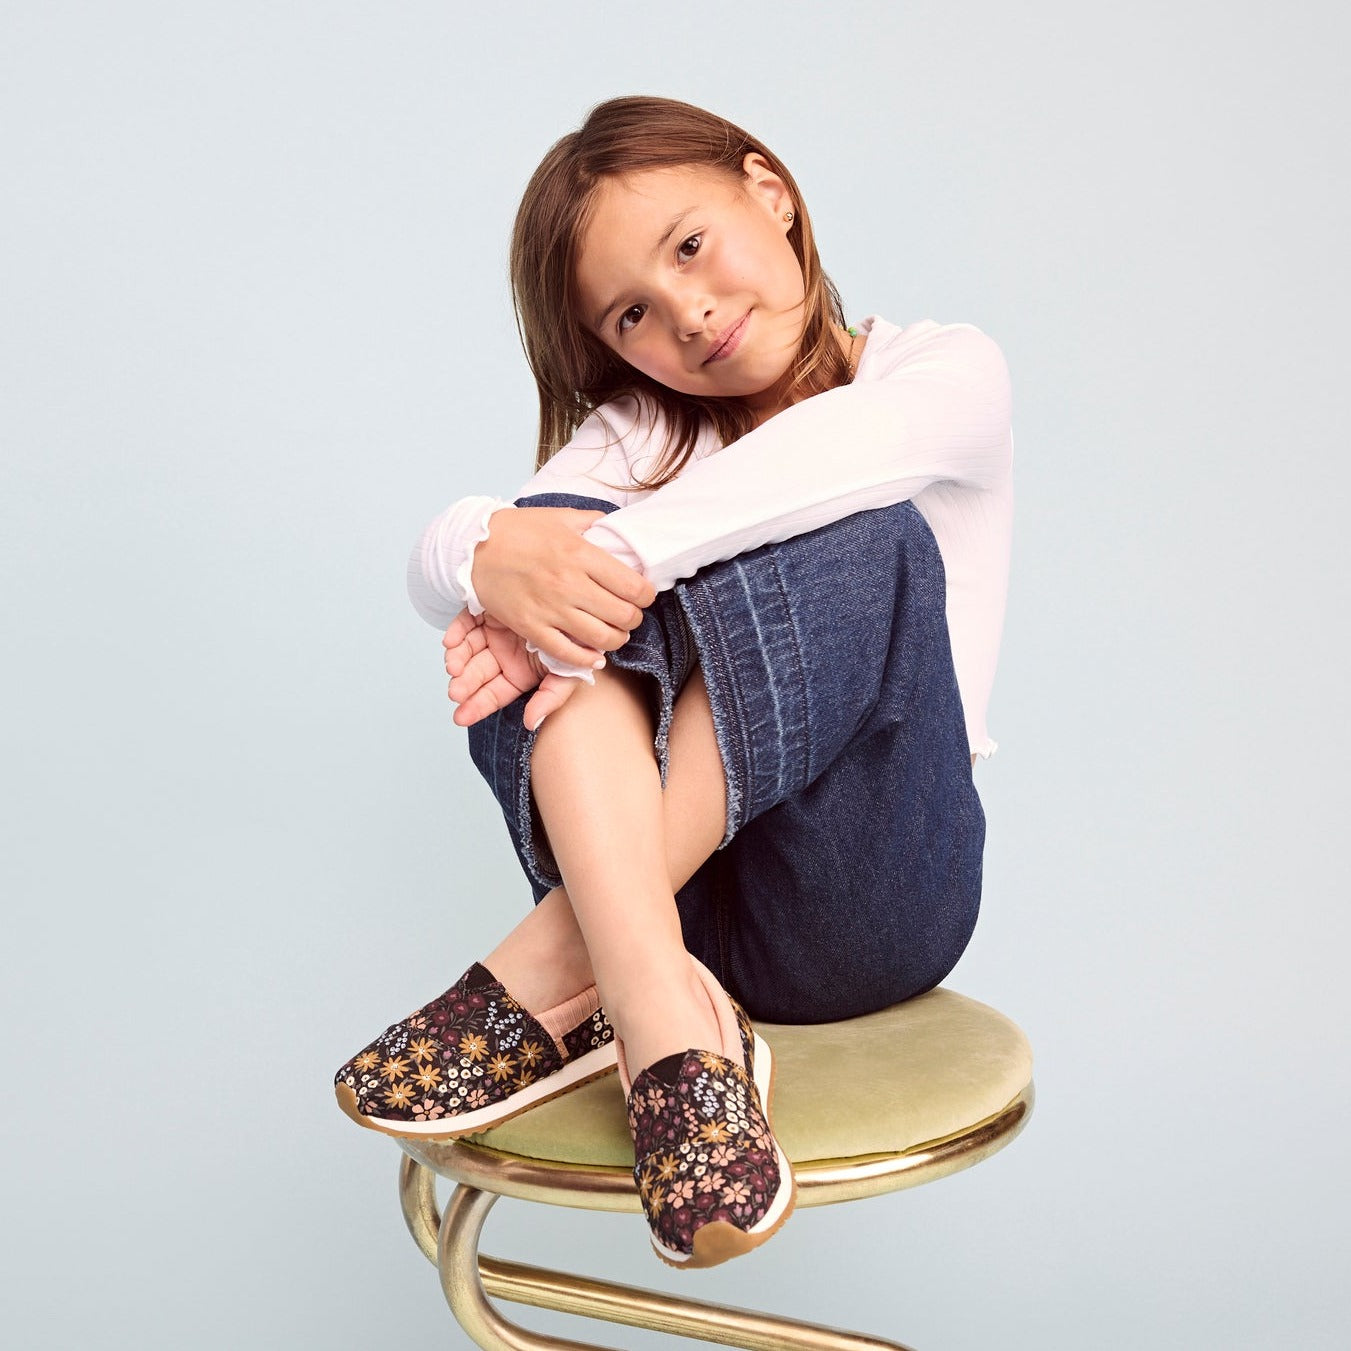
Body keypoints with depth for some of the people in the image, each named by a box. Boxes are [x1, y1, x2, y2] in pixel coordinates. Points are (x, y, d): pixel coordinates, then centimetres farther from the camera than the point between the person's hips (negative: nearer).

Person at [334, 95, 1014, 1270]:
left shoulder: (949, 370, 6)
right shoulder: (638, 434, 14)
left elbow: (847, 449, -22)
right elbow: (436, 561, -6)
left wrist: (615, 557, -30)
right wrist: (496, 554, -29)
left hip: (877, 902, -2)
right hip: (685, 897, 2)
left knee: (859, 541, -27)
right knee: (545, 544, -18)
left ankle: (553, 976, -32)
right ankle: (663, 1020, -37)